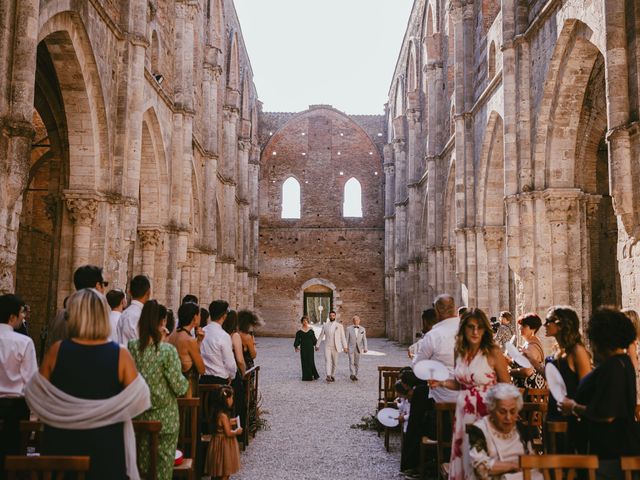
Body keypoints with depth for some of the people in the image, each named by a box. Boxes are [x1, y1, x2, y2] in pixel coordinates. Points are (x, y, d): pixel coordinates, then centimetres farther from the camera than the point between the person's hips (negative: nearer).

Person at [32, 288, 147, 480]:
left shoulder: (56, 351, -10)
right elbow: (136, 401, -11)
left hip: (61, 444, 2)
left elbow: (36, 396, -1)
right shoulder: (120, 355, -14)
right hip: (106, 446, -1)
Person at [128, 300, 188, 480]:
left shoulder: (132, 347, -6)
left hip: (140, 416, 4)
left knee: (143, 461, 17)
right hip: (165, 417, -4)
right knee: (163, 464, 9)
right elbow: (179, 388, -16)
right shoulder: (167, 350, -19)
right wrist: (184, 382, 6)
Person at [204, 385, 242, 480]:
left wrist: (230, 422, 13)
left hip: (220, 442, 9)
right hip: (224, 444, -9)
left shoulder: (219, 413, 2)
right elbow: (228, 433, -24)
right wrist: (237, 431, -9)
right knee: (225, 472, 2)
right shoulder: (223, 415, -25)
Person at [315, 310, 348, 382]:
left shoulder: (339, 326, -2)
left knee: (334, 363, 7)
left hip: (335, 347, 0)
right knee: (327, 361, -15)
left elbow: (343, 337, -3)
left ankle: (332, 376, 23)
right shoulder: (325, 326, 3)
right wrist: (317, 345, 10)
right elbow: (321, 336, 9)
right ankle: (328, 376, -25)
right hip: (327, 347, 0)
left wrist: (345, 347, -9)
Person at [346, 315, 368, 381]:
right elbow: (347, 339, -1)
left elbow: (364, 339, 1)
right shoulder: (349, 328, -2)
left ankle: (355, 375, 18)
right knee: (351, 362, -14)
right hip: (351, 348, -2)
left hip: (358, 348, 2)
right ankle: (352, 374, -21)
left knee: (356, 363, 8)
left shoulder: (362, 329, 3)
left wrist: (365, 348, -9)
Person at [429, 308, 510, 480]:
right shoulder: (459, 351, 6)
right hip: (464, 411, 5)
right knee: (463, 454, 10)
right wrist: (441, 382, 1)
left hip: (486, 412, -5)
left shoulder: (493, 352, -10)